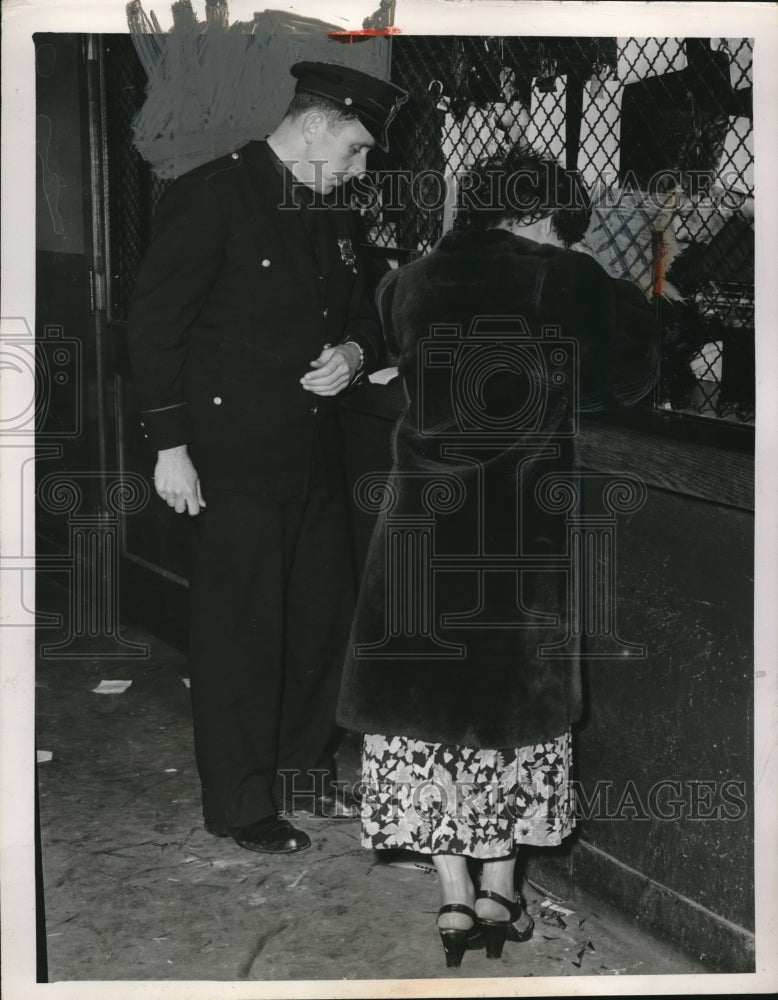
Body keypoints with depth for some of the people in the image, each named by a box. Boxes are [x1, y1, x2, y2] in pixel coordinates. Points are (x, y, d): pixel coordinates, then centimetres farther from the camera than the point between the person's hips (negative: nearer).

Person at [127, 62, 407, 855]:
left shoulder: (330, 215, 13)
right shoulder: (211, 195, -10)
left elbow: (360, 313, 24)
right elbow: (154, 323, -12)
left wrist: (355, 353, 0)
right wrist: (170, 445, -15)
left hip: (314, 451, 8)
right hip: (235, 453, -8)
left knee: (322, 613, 14)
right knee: (240, 628, 1)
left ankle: (303, 770, 32)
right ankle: (239, 804, 15)